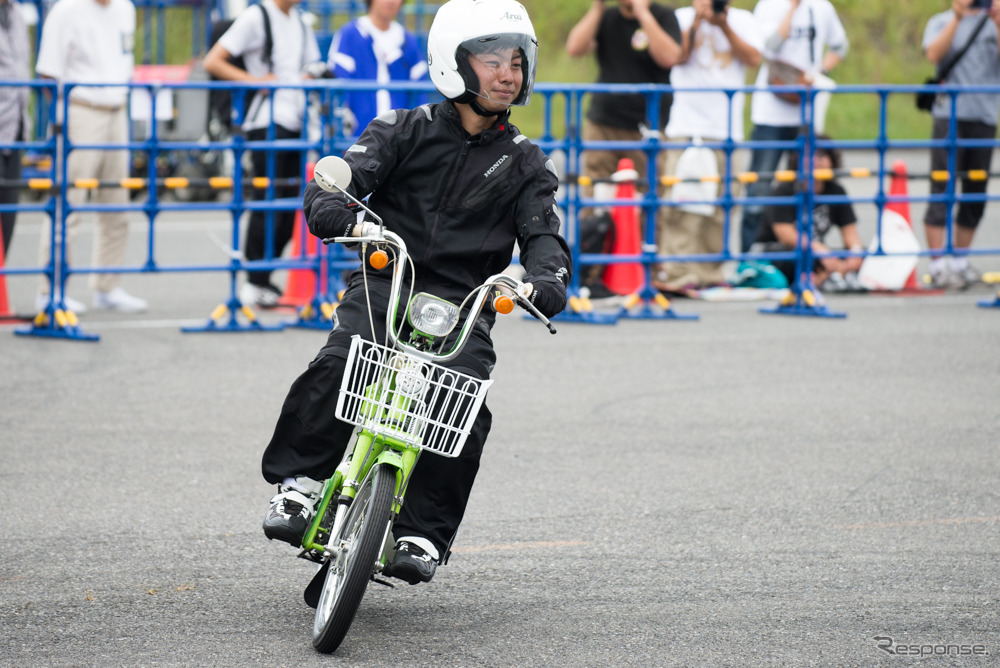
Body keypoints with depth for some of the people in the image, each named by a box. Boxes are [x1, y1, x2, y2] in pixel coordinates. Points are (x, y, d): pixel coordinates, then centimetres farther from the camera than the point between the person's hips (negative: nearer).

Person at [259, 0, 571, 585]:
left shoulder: (525, 163, 11)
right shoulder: (405, 132, 4)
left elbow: (544, 234, 1)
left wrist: (546, 279, -22)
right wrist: (342, 217, -31)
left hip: (463, 304, 1)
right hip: (384, 285, -1)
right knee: (338, 367, -28)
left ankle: (422, 534, -12)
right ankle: (298, 482, -15)